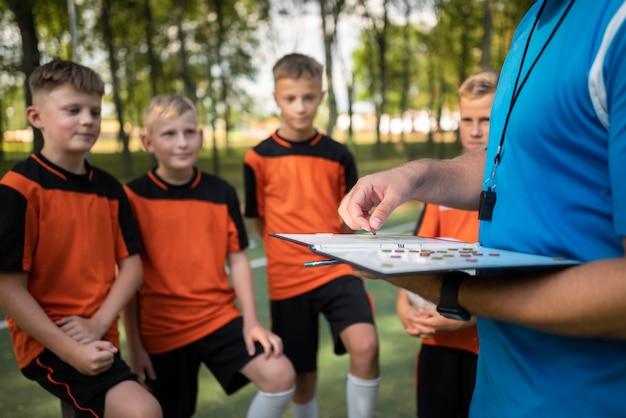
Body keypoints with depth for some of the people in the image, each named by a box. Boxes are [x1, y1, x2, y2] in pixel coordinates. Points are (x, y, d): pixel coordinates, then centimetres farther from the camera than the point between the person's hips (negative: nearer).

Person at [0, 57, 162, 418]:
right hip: (48, 344, -7)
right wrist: (69, 350, -19)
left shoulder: (109, 188, 6)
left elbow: (131, 264, 4)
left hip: (100, 342, 7)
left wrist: (98, 324, -11)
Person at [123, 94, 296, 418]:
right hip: (162, 328, -1)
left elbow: (237, 259, 4)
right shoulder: (134, 196, -8)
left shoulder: (221, 192, 0)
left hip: (220, 316, 2)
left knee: (280, 376, -14)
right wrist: (134, 345, -4)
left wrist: (251, 322, -4)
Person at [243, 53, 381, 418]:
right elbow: (262, 223, 6)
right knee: (303, 376, 11)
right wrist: (294, 253, 6)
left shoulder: (338, 155, 2)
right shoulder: (259, 157, -3)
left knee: (366, 346, -24)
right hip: (287, 278, 0)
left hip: (337, 270, 1)